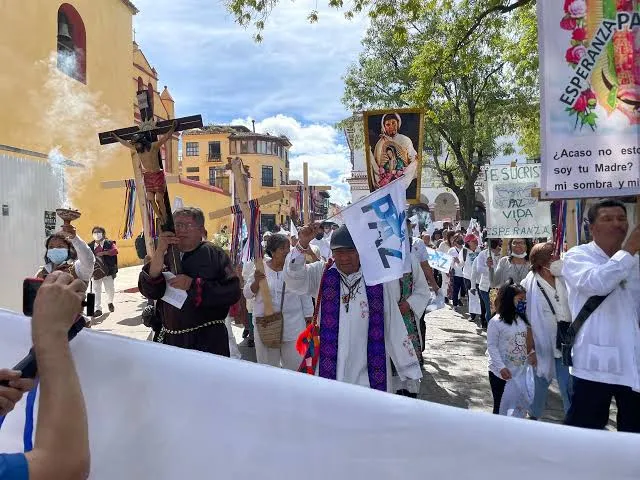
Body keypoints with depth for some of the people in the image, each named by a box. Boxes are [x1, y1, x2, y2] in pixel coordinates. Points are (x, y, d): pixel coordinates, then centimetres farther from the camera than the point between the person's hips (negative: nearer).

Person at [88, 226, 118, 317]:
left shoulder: (109, 243, -2)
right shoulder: (90, 246, 4)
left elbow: (115, 250, -19)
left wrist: (104, 253, -26)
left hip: (108, 271, -1)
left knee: (109, 289, 11)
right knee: (96, 290, 2)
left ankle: (110, 302, 40)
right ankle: (98, 309, 10)